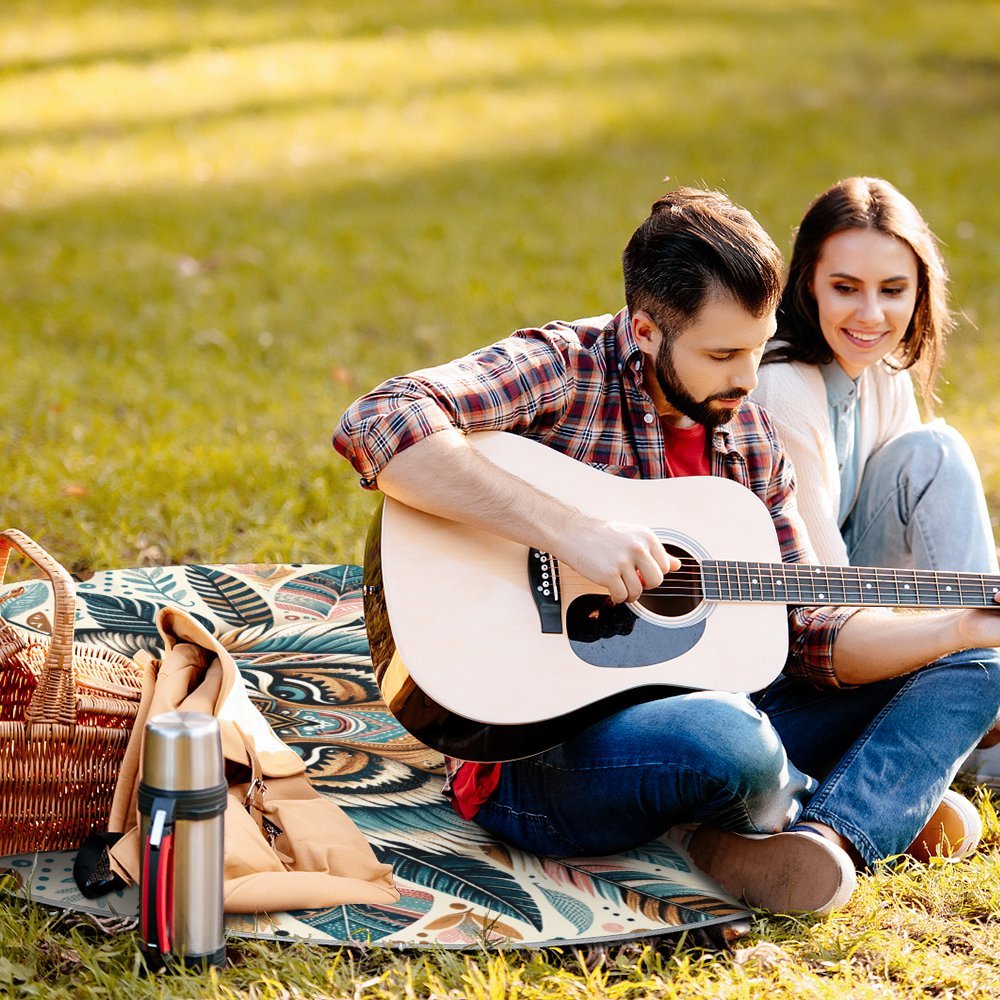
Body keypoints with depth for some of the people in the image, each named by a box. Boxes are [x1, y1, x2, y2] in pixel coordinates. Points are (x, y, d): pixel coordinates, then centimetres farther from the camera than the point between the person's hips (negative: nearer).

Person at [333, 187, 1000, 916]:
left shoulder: (749, 438, 10)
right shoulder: (561, 370, -11)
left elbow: (807, 633, 10)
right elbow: (376, 426, -29)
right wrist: (569, 529, -33)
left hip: (693, 714, 8)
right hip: (537, 754, -8)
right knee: (726, 740, -40)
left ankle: (827, 837, -23)